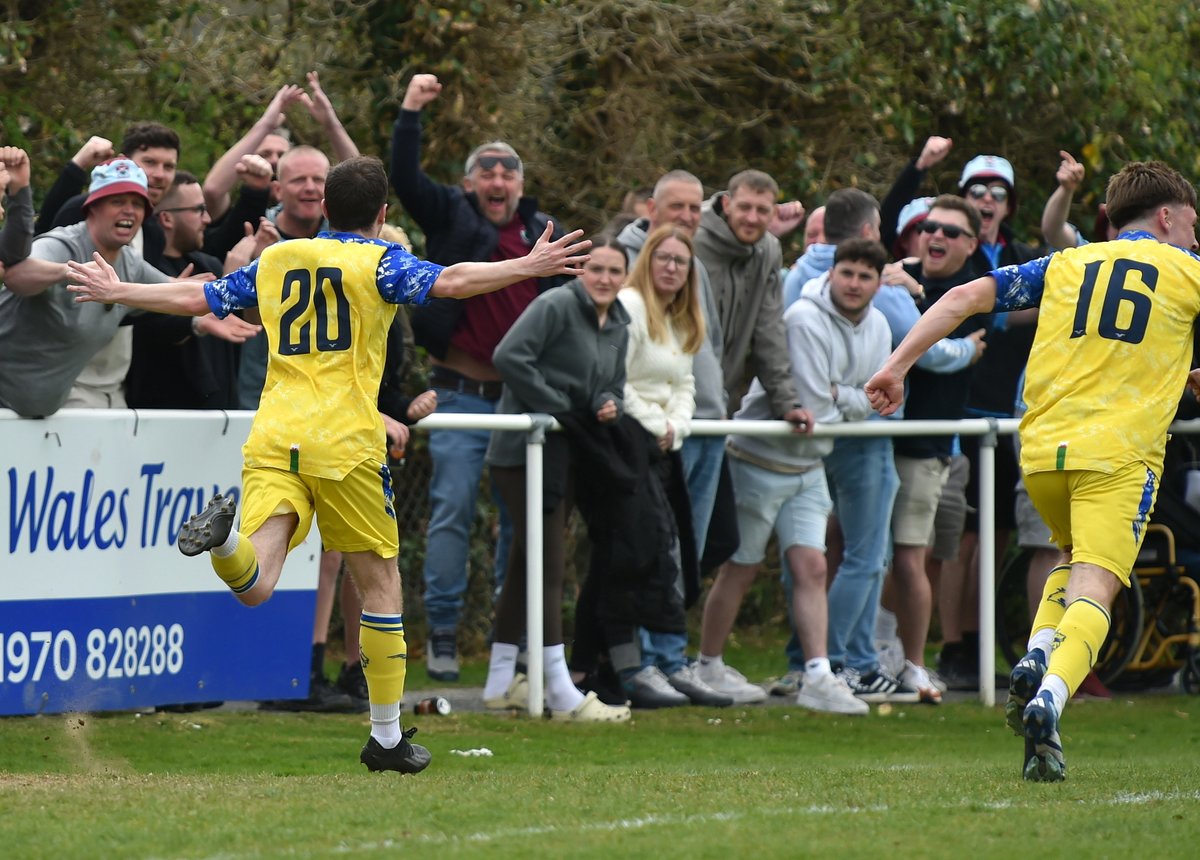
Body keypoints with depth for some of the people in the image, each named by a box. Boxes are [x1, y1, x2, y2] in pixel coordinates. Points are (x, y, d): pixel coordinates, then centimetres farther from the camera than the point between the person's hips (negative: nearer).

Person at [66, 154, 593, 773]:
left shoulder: (276, 260, 16)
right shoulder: (378, 261, 3)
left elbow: (194, 298, 22)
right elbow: (447, 282, -14)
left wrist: (117, 292, 36)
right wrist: (528, 268, -17)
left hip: (271, 442, 3)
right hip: (345, 443, -3)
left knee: (253, 585, -9)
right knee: (380, 583, 11)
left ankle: (224, 534, -43)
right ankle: (386, 736, 13)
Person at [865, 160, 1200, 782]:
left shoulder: (1064, 265, 19)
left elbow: (967, 296, 12)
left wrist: (896, 366, 11)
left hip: (1041, 450, 4)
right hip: (1120, 451, -4)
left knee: (1072, 562, 27)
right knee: (1093, 590, -12)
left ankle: (1034, 663, 3)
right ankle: (1049, 701, -37)